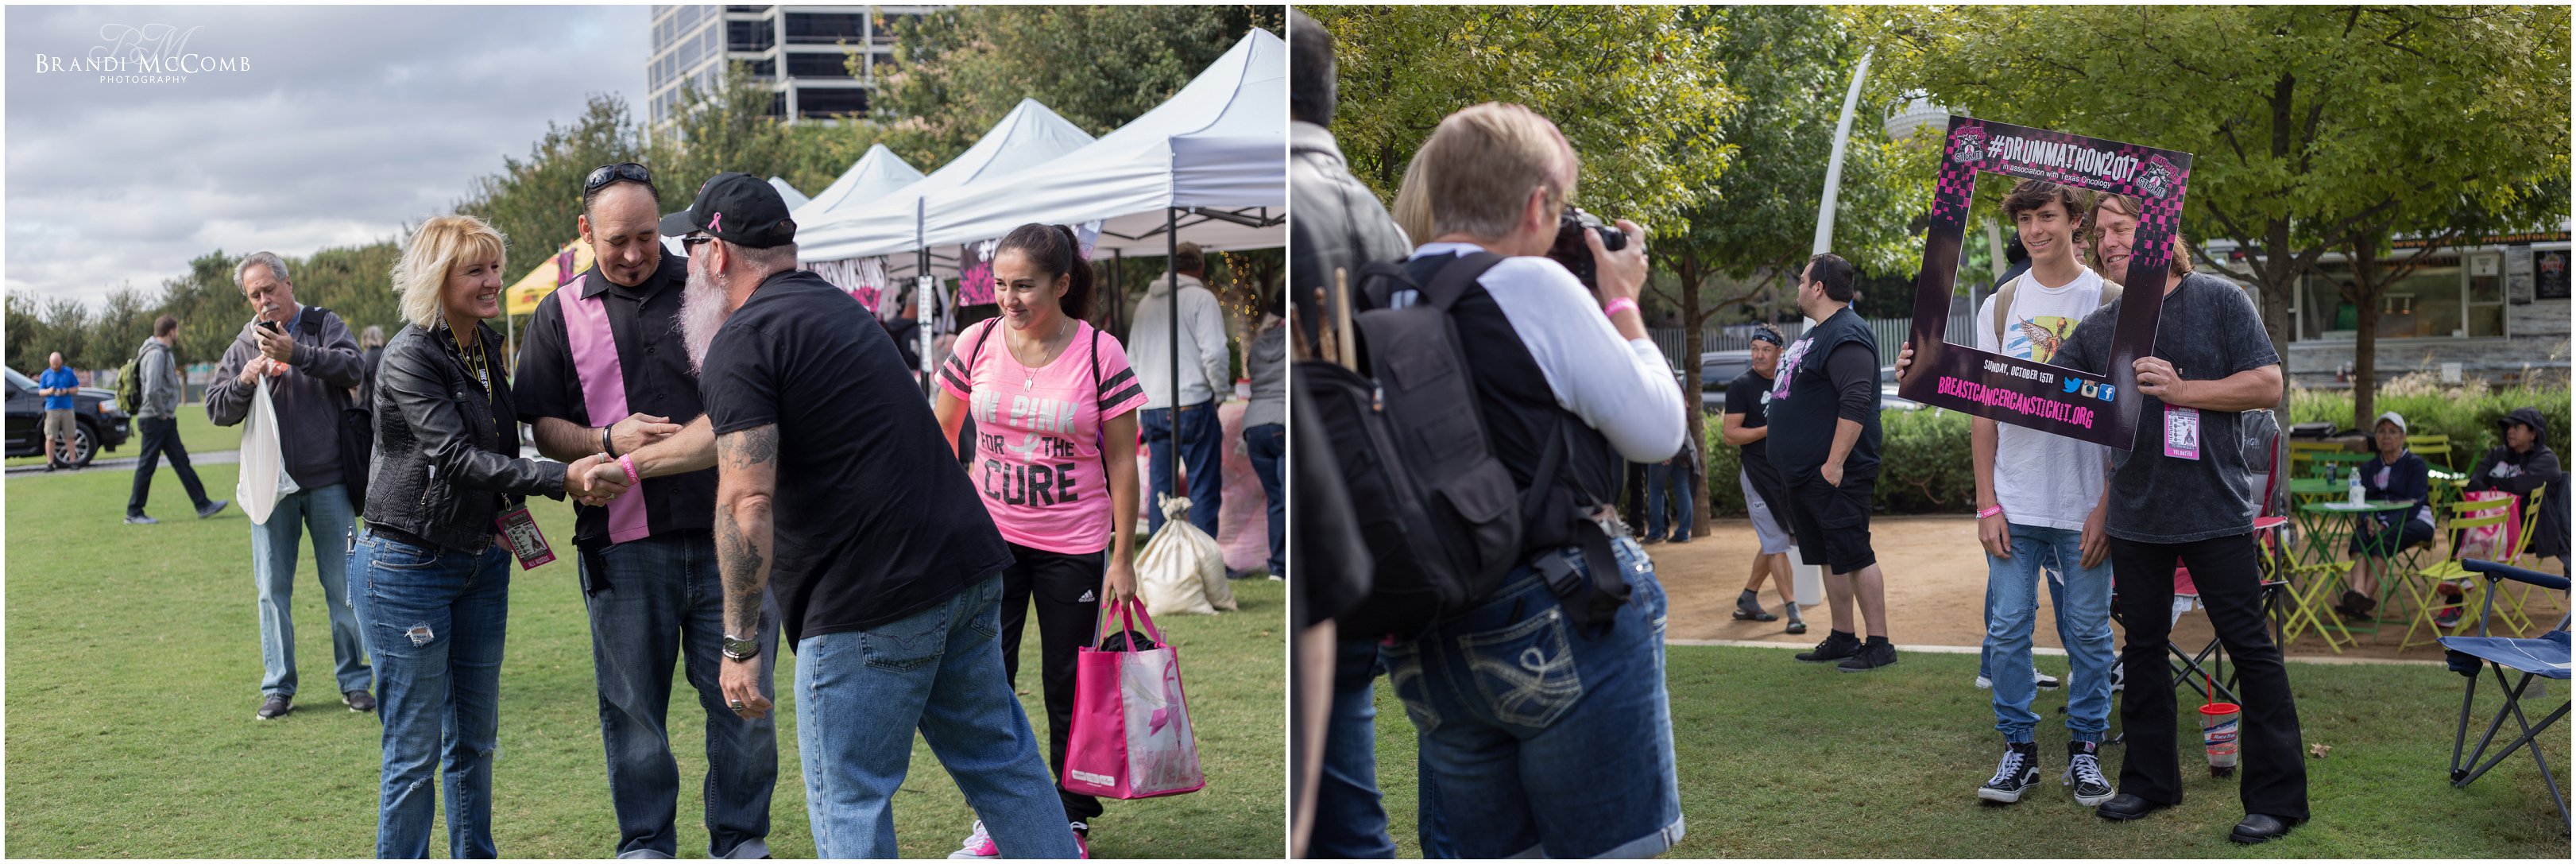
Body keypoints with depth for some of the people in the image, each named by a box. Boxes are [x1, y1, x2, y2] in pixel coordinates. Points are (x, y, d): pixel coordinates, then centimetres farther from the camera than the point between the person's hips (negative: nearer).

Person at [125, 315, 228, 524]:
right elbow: (152, 390, -28)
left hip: (166, 421, 10)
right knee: (147, 465, -1)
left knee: (181, 461, 9)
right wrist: (160, 412, -17)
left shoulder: (162, 352, 13)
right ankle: (133, 513, 7)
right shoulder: (156, 354, -18)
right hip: (155, 420, -10)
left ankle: (203, 505, 10)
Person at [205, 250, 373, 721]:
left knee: (342, 585, 3)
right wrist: (243, 381, -12)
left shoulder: (323, 325, 2)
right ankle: (277, 687, 15)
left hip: (328, 482, -2)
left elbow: (352, 366, -15)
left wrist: (296, 354, -26)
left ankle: (355, 681, 13)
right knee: (273, 590, 6)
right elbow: (217, 410, 7)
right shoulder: (243, 346, 9)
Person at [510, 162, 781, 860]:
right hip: (622, 544, 1)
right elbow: (543, 428, 8)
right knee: (632, 705, 8)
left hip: (724, 530, 0)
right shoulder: (560, 314, 9)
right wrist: (609, 442, -11)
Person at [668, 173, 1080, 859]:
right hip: (969, 568, 9)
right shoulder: (836, 306, 20)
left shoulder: (741, 343, -10)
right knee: (999, 761, 18)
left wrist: (739, 644, -16)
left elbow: (747, 500, -20)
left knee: (849, 800, 5)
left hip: (871, 602, -9)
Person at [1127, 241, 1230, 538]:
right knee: (1203, 489, -2)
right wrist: (1222, 391, 1)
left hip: (1152, 409, 6)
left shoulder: (1146, 303, 18)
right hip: (1192, 405, -6)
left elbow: (1132, 359, 21)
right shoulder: (1201, 298, -2)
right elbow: (1214, 352, -12)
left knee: (1160, 488, 11)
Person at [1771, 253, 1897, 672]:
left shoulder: (1847, 335, -16)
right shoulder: (1816, 334, 18)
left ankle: (1879, 645, -2)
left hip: (1835, 476, -11)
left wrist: (1834, 463, -27)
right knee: (1830, 558, 14)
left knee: (1854, 556, -7)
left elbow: (1856, 403, -25)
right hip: (1803, 476, 11)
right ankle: (1843, 638, 22)